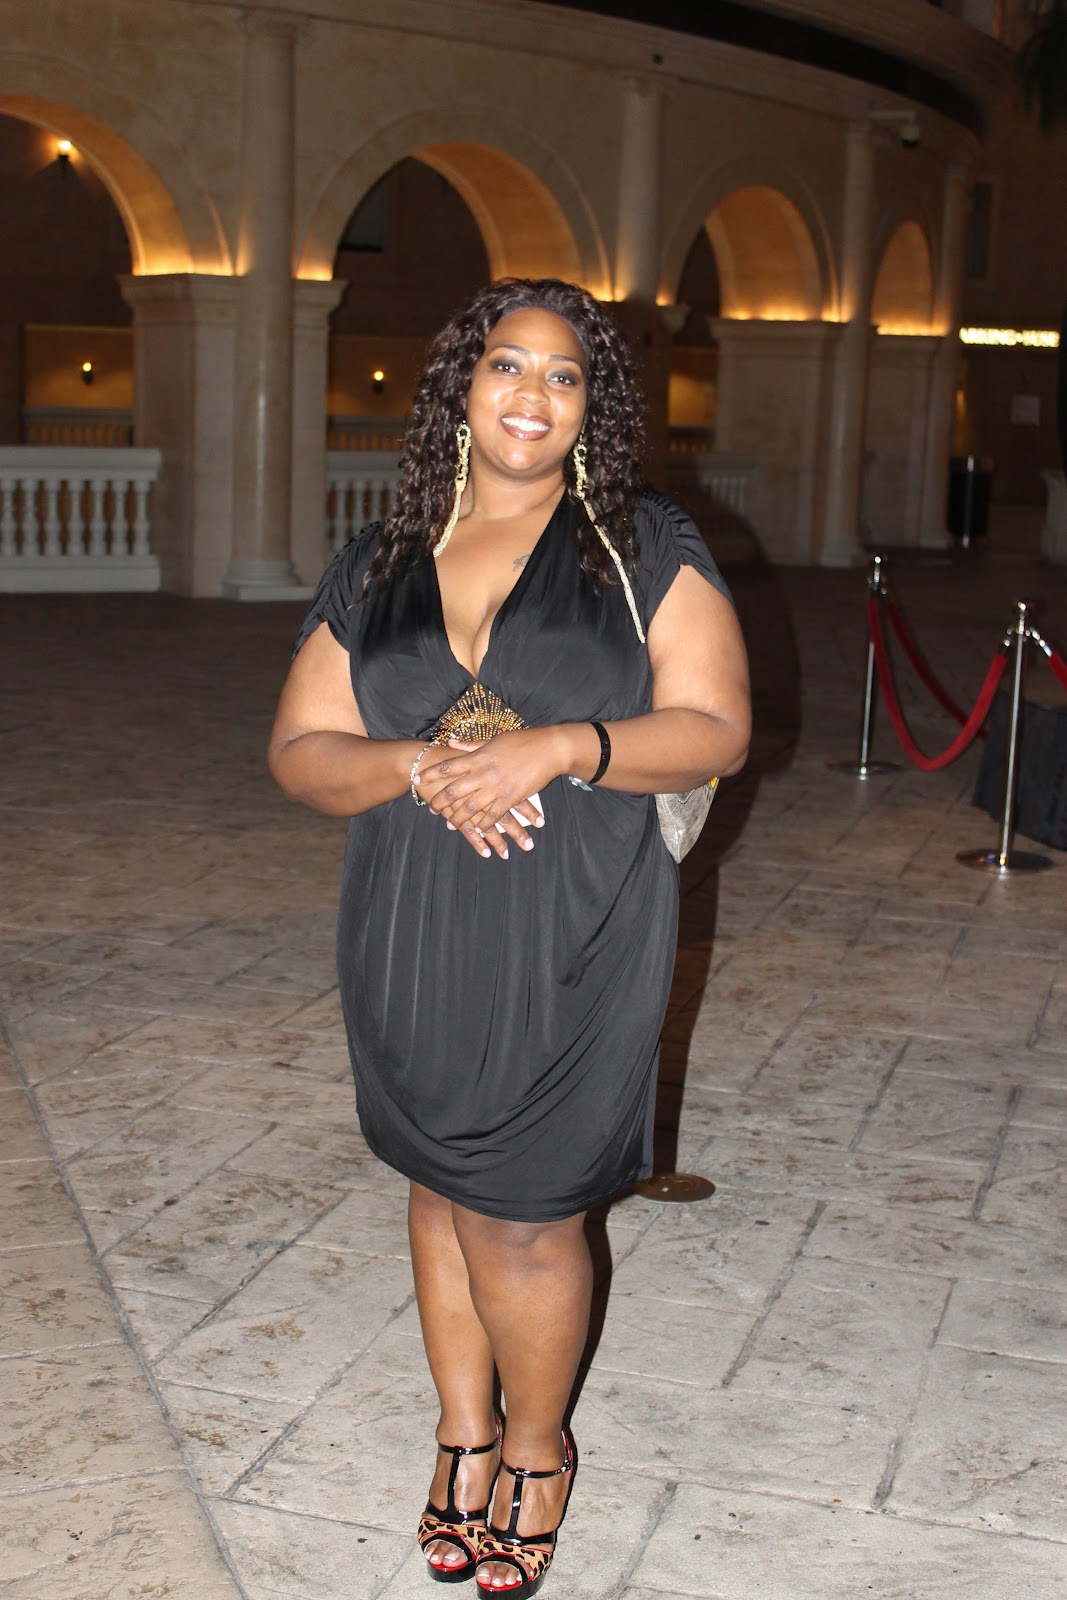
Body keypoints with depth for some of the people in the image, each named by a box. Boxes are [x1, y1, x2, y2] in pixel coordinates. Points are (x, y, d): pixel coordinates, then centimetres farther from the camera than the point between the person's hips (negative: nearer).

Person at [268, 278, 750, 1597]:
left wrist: (561, 747, -23)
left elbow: (716, 727, -7)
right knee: (441, 1184, 16)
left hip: (575, 944, -3)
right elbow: (298, 748, 3)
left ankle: (535, 1448, 32)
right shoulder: (379, 565, 7)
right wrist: (420, 768, -17)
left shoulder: (644, 548, -1)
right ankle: (464, 1436, 39)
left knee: (522, 1213, 4)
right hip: (412, 939, 3)